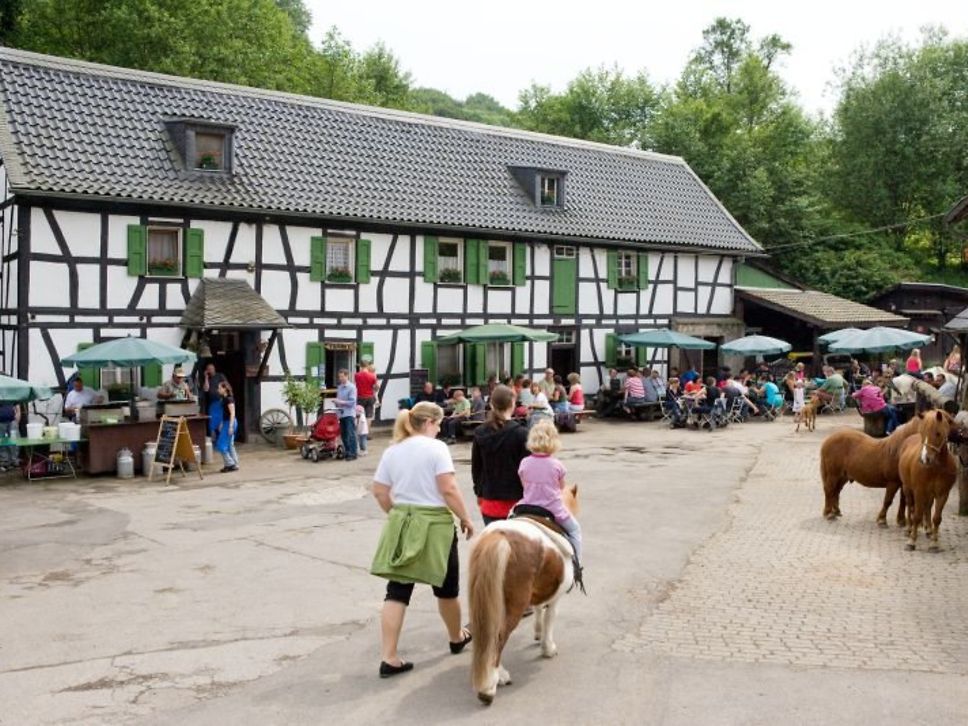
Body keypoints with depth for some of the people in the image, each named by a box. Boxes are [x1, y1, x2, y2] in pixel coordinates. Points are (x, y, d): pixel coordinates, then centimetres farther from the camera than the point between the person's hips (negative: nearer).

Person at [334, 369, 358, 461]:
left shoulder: (352, 387, -8)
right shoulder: (339, 387, 12)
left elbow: (352, 401, -13)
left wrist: (341, 402, -17)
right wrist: (337, 404, 4)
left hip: (349, 414, -7)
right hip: (341, 414, 7)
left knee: (351, 434, -6)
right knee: (343, 434, 10)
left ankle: (353, 454, -3)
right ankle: (347, 452, 20)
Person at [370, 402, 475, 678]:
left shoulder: (392, 451, 8)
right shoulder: (436, 448, -10)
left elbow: (379, 492, 8)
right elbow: (448, 490, -17)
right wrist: (465, 518, -6)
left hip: (400, 525, 5)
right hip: (434, 525, -5)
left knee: (397, 591, 4)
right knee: (446, 587, 16)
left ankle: (389, 658, 0)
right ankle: (457, 638, 37)